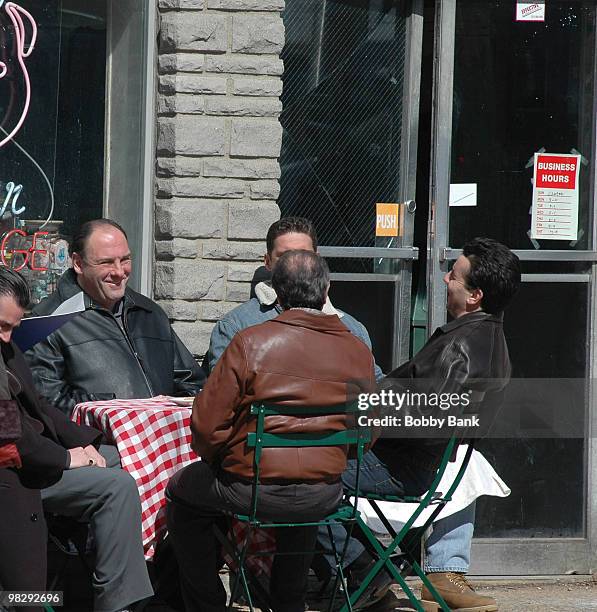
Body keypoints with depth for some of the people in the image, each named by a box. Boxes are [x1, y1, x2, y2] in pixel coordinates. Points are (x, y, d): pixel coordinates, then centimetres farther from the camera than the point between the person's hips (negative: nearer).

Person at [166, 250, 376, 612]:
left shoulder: (250, 343, -12)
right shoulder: (358, 351, -2)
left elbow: (207, 426, -10)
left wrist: (217, 460, 11)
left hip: (253, 491, -4)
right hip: (325, 497, 4)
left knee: (184, 490, 25)